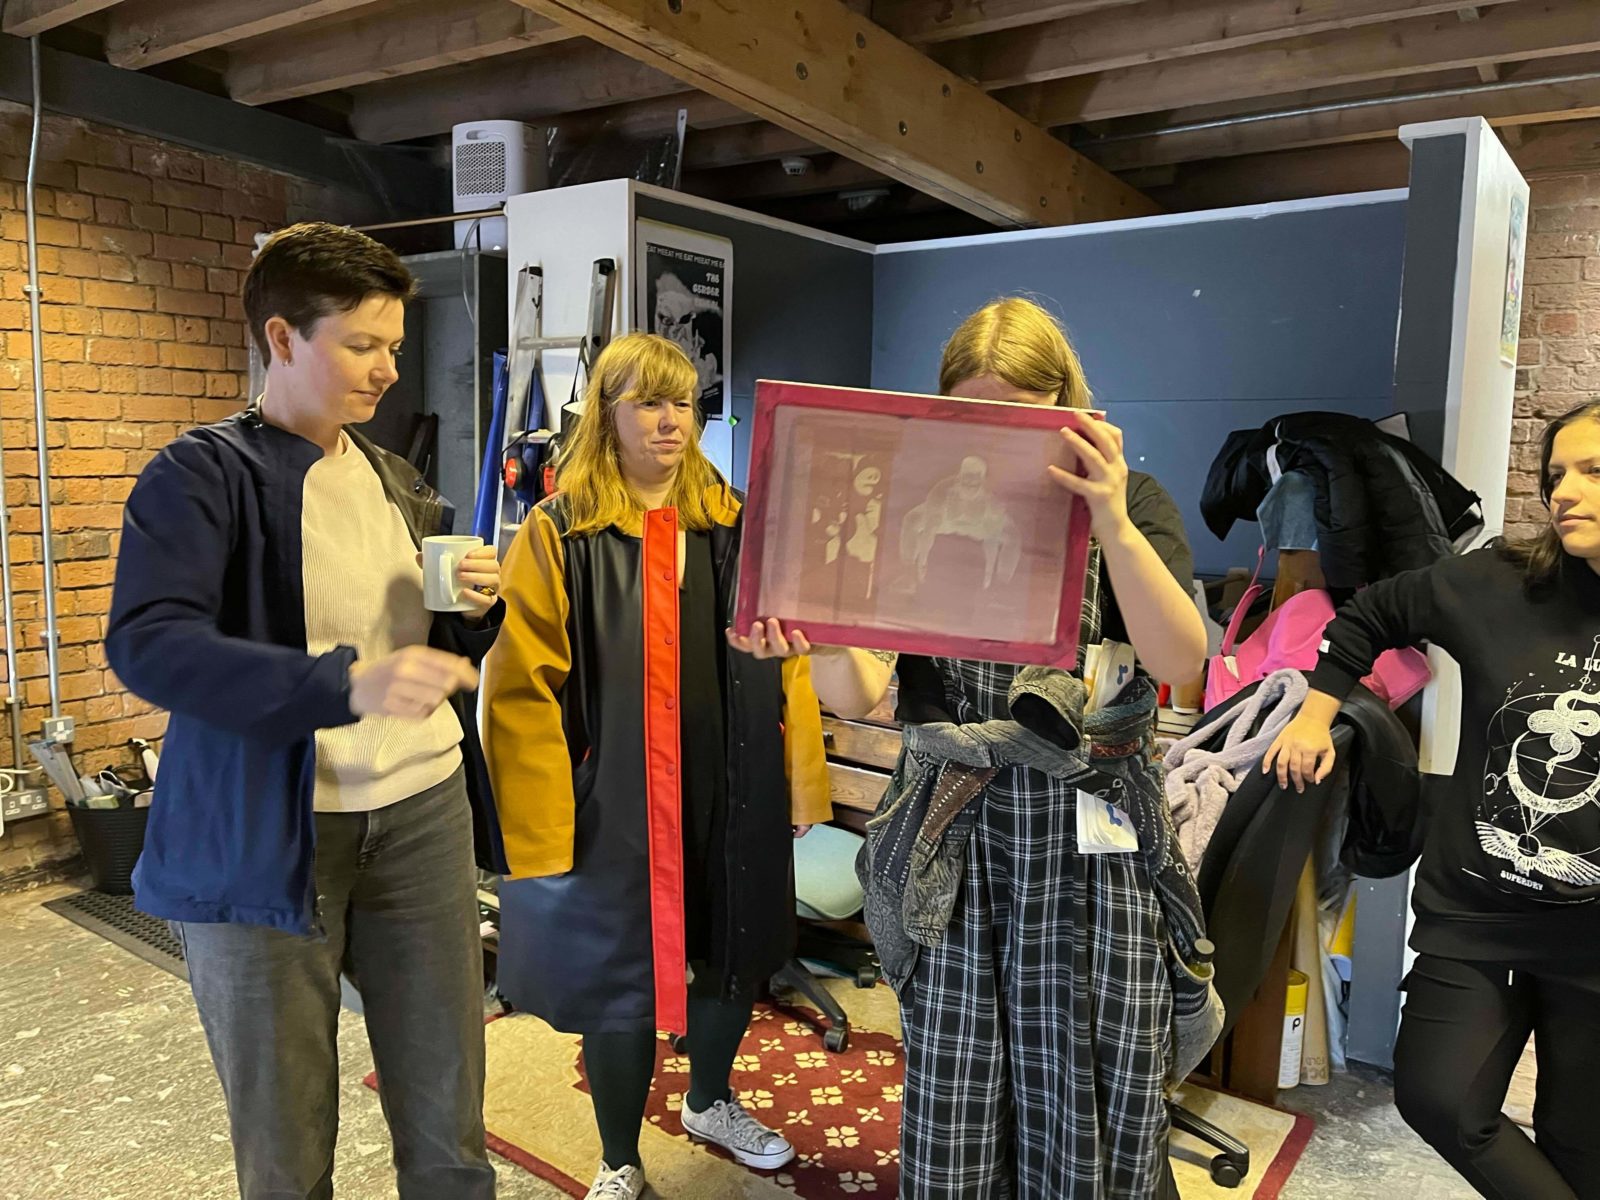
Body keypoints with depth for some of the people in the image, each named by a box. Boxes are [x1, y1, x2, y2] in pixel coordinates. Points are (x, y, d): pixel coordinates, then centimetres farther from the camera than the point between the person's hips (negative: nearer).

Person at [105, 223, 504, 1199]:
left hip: (423, 817, 5)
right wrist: (346, 684, -34)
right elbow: (147, 642, -22)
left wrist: (476, 612, -3)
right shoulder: (202, 476, -5)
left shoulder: (399, 484, 12)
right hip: (263, 839, -4)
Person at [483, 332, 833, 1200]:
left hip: (729, 797, 4)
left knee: (734, 960, 20)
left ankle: (711, 1105, 50)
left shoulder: (734, 525, 4)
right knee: (620, 982, 10)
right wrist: (539, 825, -15)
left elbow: (784, 659, 3)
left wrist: (802, 780, 2)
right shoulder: (558, 533, -7)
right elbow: (523, 690, -11)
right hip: (615, 807, -3)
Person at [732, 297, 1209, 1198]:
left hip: (1088, 843, -1)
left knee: (1090, 1101, 9)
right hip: (953, 836, 2)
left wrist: (1114, 526, -26)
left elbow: (1180, 663, -14)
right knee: (951, 1098, 11)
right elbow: (862, 694, -4)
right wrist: (819, 644, -26)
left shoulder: (1131, 503, 1)